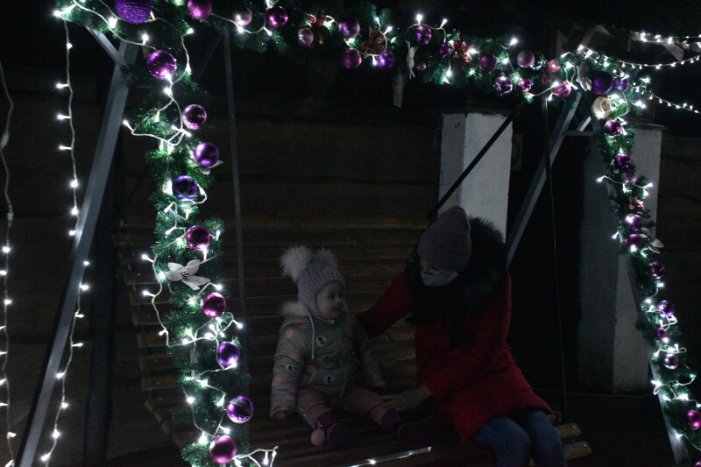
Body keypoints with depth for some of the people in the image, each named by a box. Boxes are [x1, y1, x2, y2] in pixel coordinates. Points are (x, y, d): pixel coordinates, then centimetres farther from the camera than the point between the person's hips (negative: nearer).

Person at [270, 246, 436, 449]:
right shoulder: (297, 330, -16)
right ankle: (329, 425, -61)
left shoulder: (348, 321, 2)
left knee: (372, 399, -14)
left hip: (345, 387, 5)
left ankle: (397, 423, -33)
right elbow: (286, 367, -18)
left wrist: (375, 379, 19)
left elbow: (364, 352, 14)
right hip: (311, 388, -5)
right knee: (310, 403, -34)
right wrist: (283, 403, -23)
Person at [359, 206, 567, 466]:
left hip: (493, 370, 2)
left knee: (549, 444, -22)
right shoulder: (415, 277, -11)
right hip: (446, 380, -1)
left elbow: (486, 349, -13)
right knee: (515, 443, -27)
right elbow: (374, 320, -1)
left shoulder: (494, 279, -13)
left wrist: (425, 392, -16)